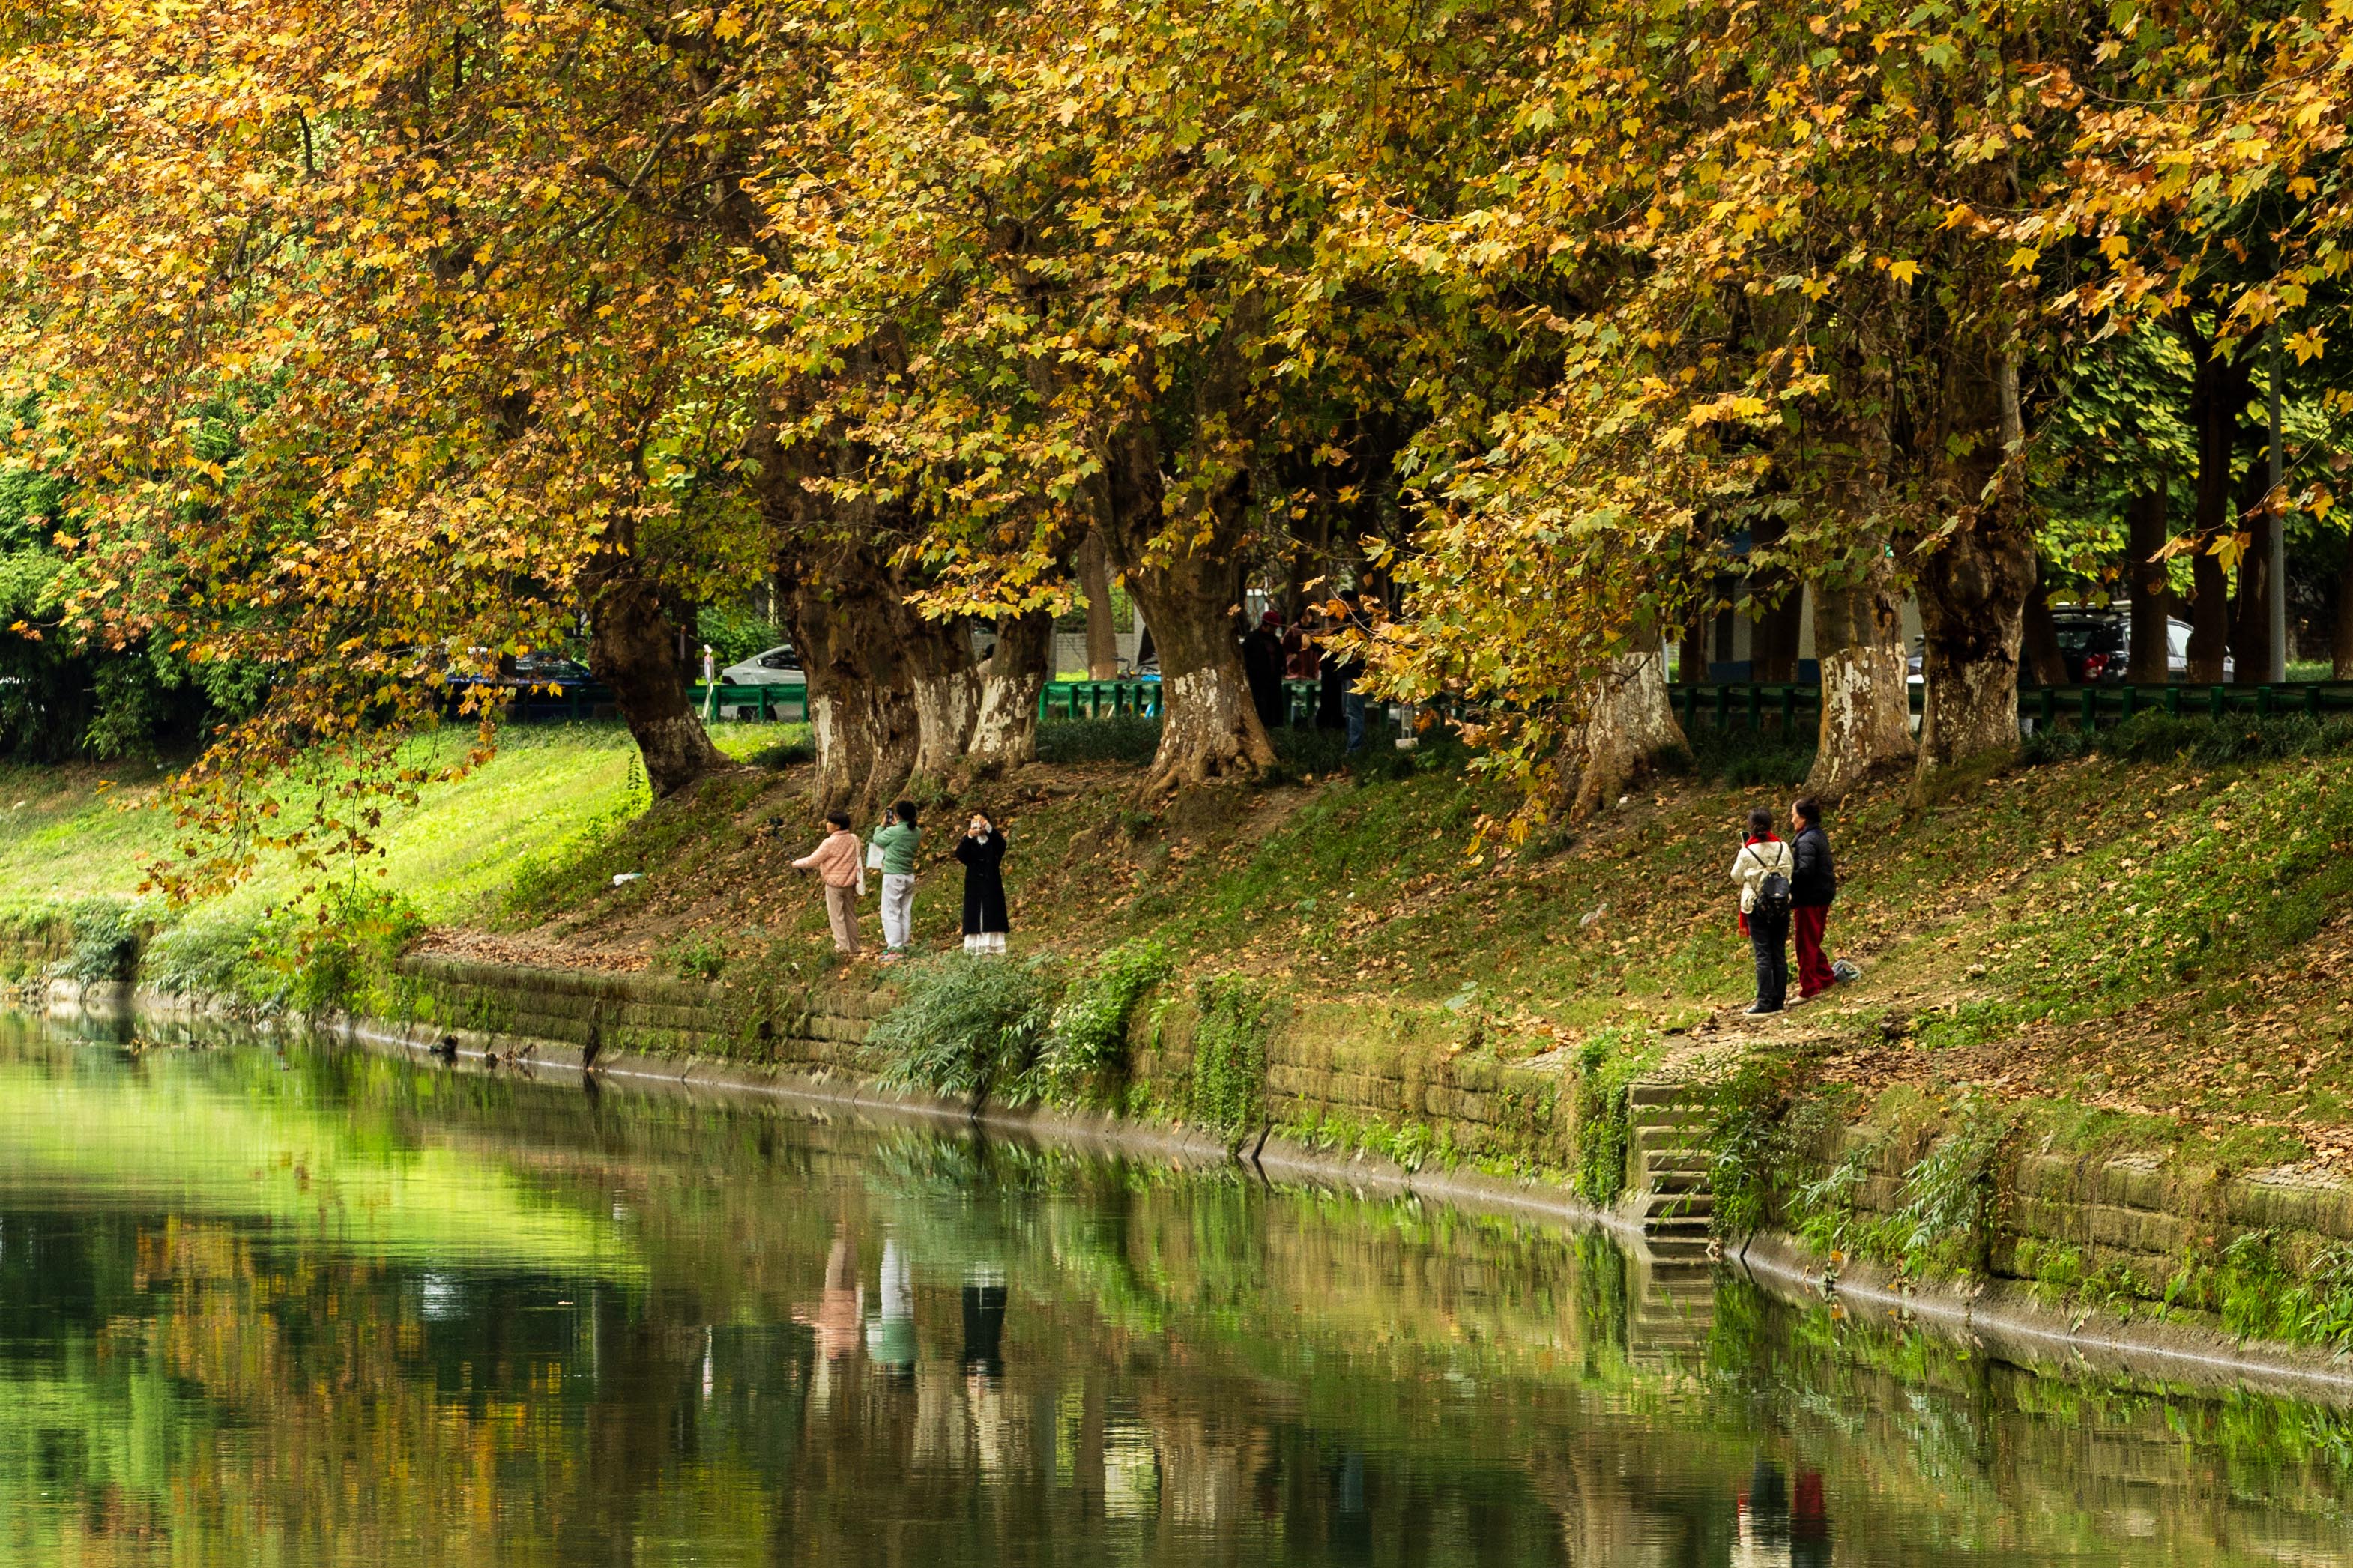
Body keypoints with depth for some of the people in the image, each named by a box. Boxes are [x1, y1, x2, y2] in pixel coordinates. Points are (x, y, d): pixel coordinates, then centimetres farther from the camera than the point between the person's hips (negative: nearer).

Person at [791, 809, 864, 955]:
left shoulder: (830, 843, -17)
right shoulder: (853, 840, 1)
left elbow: (813, 860, -10)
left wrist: (796, 864, 7)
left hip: (834, 884, -6)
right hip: (850, 883, 6)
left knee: (836, 916, 1)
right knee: (850, 915, 13)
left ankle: (843, 946, -4)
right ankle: (854, 948, 17)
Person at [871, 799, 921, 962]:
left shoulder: (893, 832, -18)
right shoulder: (917, 833, 0)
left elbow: (878, 840, -2)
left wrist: (883, 825, 14)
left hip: (893, 876, -7)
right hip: (909, 876, 7)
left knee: (891, 913, -2)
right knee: (906, 913, 13)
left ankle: (895, 948, -7)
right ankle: (903, 946, 19)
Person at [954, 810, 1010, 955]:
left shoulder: (993, 839, 6)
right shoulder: (969, 841, 10)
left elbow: (1002, 844, -18)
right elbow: (959, 855, -8)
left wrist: (989, 828, -33)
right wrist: (968, 837, -24)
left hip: (991, 884, -1)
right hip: (974, 884, 1)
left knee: (991, 914, -7)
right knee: (974, 914, -4)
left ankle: (991, 945, -9)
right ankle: (975, 946, -8)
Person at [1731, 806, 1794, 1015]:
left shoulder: (1747, 853, -12)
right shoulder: (1782, 848, -2)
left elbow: (1736, 877, 1)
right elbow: (1791, 870, 11)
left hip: (1757, 907, -3)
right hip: (1781, 906, 3)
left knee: (1763, 954, -3)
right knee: (1779, 954, 9)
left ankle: (1764, 1002, -6)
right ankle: (1779, 1000, 12)